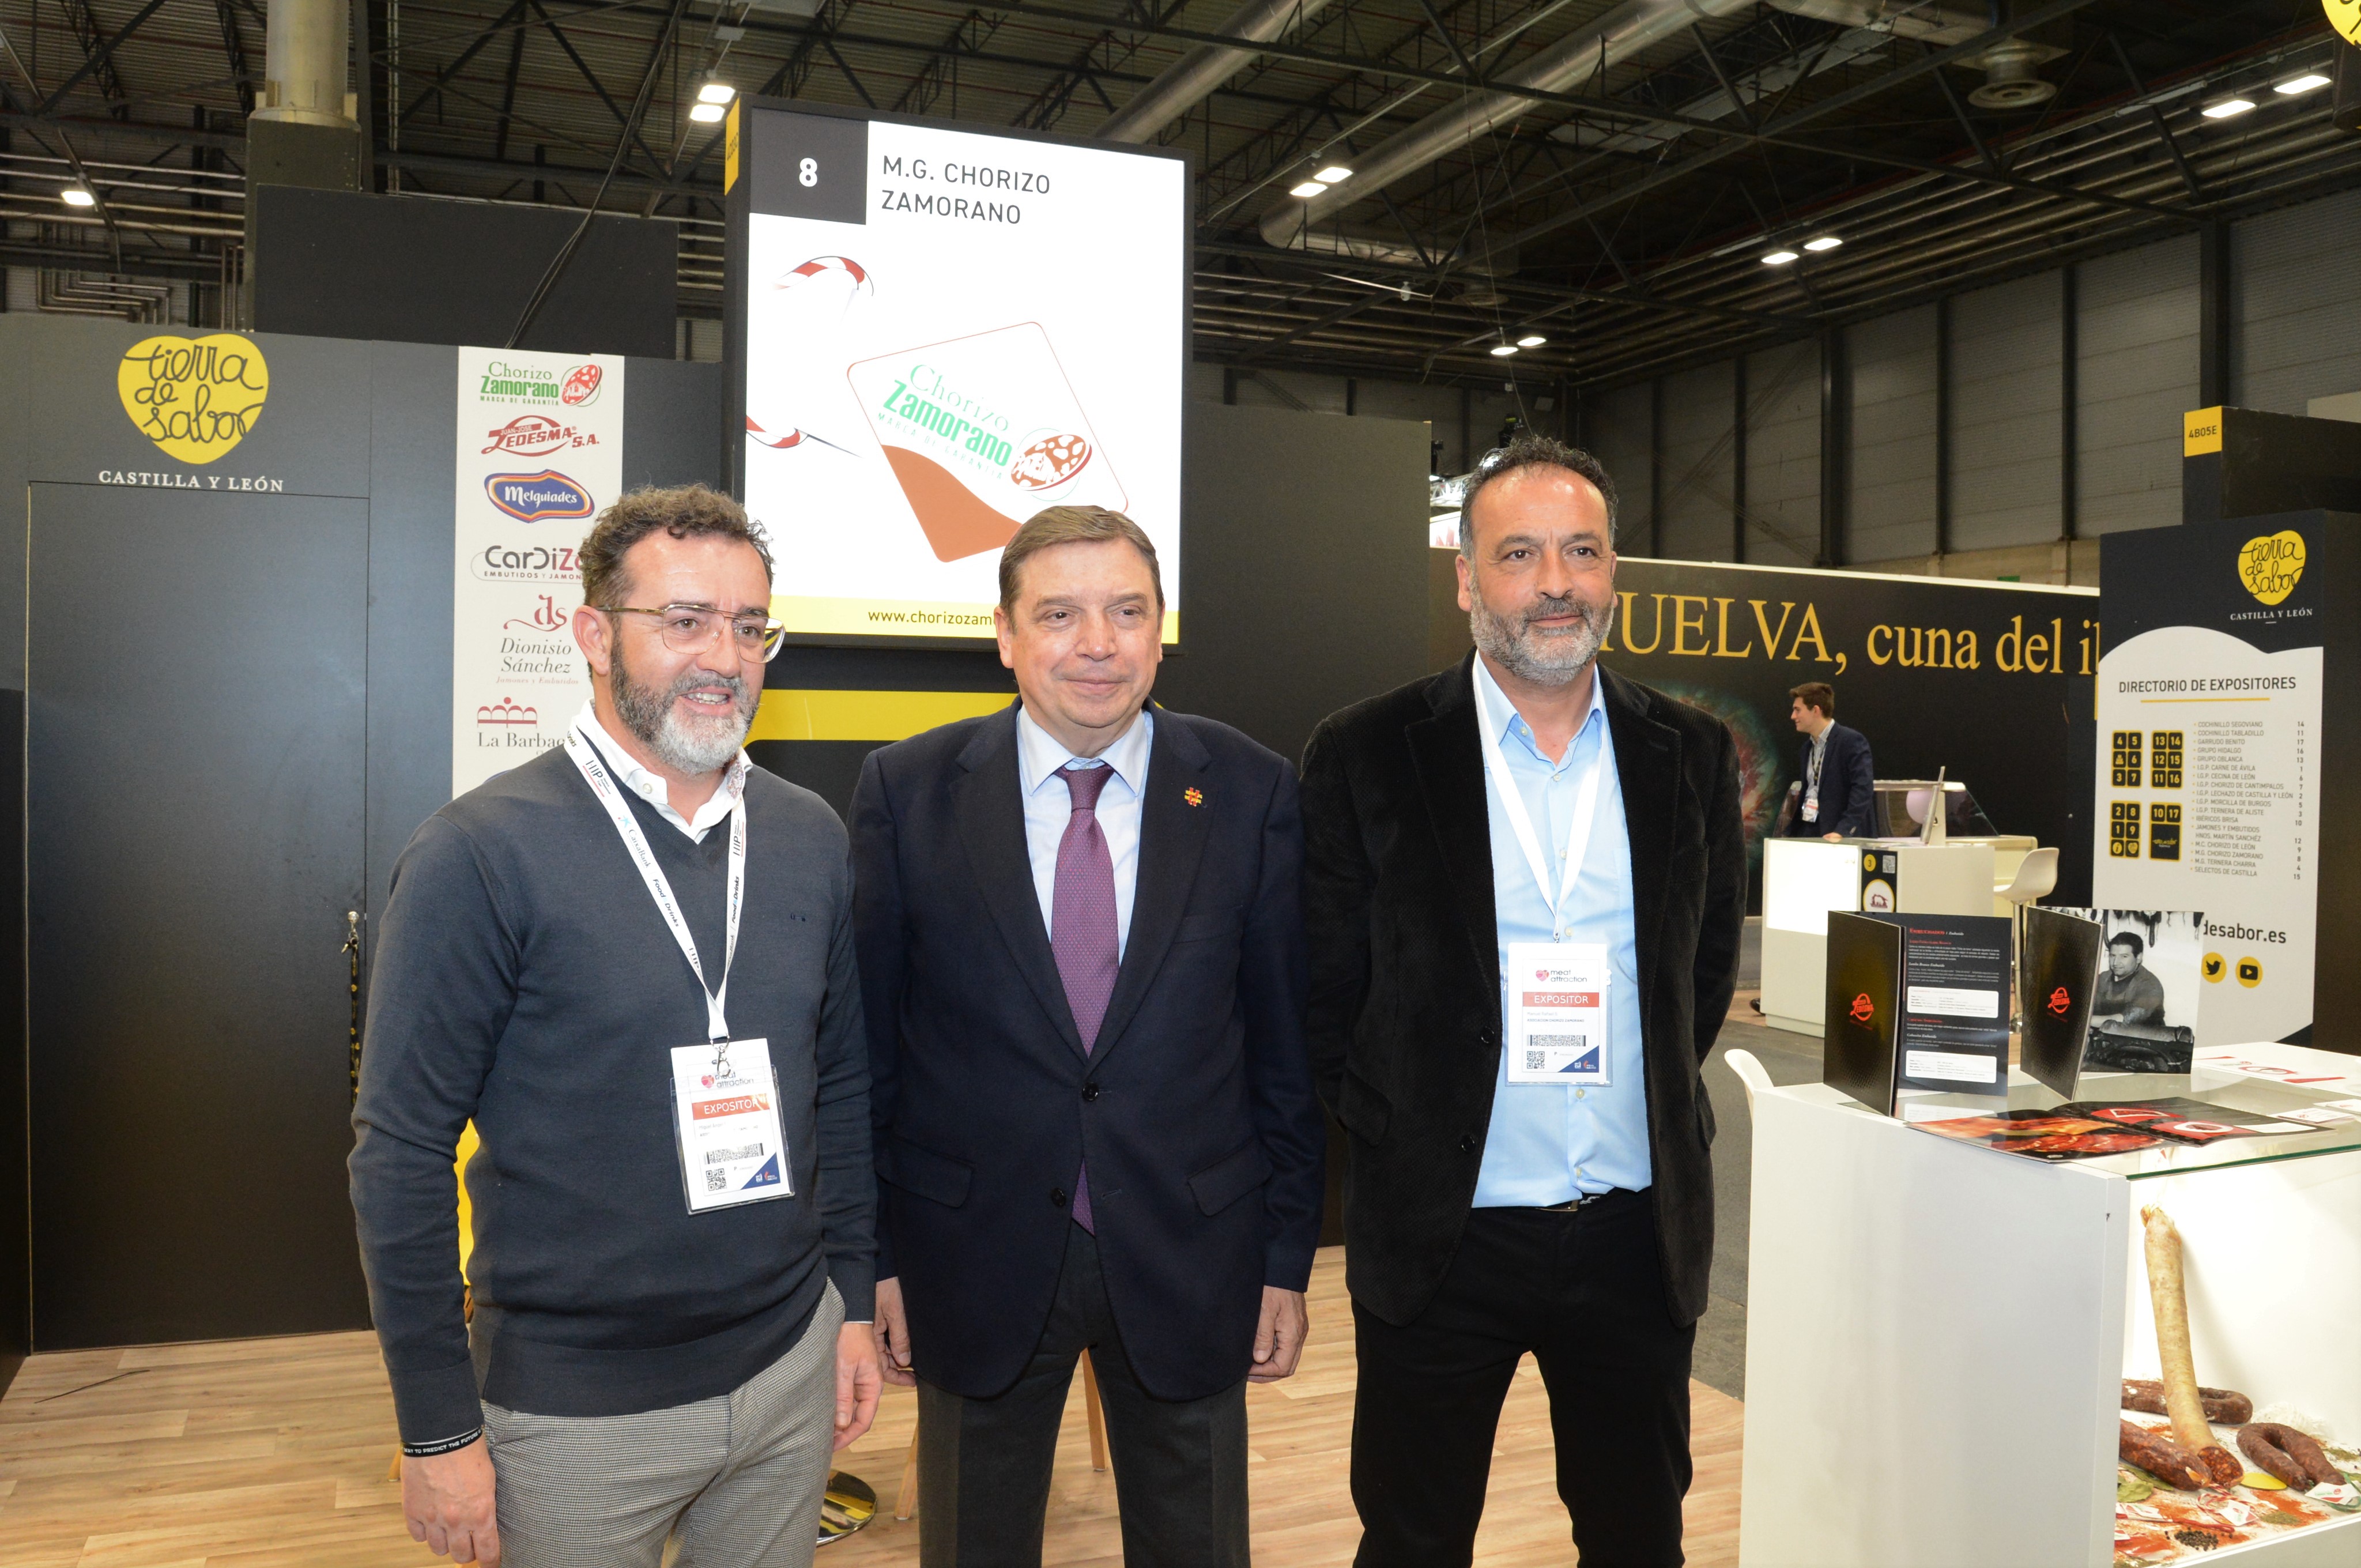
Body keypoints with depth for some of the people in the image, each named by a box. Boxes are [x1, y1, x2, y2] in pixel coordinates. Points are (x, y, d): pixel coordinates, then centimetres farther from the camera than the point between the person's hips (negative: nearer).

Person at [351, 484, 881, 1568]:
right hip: (575, 1405, -4)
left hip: (792, 1366, 5)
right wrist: (437, 1432, -10)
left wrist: (853, 1303, 8)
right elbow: (401, 1151, -12)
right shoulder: (480, 854, -14)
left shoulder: (811, 838, 1)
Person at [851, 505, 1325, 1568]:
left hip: (1188, 1257, 1)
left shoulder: (1251, 792, -5)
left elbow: (1284, 1042, 0)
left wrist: (1288, 1256, 2)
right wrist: (876, 1255, -1)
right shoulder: (906, 792, -6)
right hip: (977, 1258, 0)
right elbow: (869, 1043, -2)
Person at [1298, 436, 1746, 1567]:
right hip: (1440, 1232, -2)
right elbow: (1324, 993, -2)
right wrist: (1395, 1134, -1)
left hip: (1641, 1232, 3)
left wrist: (1653, 1094, 9)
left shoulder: (1691, 756, 3)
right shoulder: (1366, 756, -7)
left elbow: (1708, 964, 14)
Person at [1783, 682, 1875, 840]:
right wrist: (1793, 830, 11)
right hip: (1807, 832, 7)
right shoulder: (1809, 746, 16)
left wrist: (1843, 830, -27)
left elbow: (1863, 789, -19)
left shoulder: (1852, 741, -10)